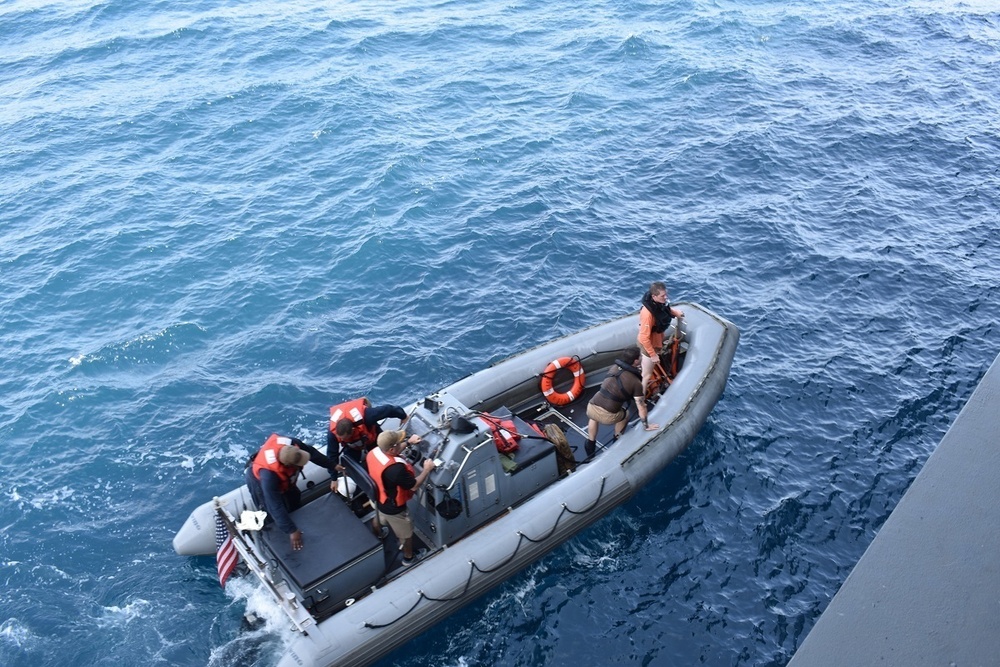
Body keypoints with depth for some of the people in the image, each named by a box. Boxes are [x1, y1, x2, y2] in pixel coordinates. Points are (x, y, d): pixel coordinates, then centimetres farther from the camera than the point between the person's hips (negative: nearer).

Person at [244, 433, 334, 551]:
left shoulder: (292, 444, -38)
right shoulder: (269, 474, -49)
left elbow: (311, 452, -15)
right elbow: (275, 506, -41)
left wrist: (332, 466, -3)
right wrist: (291, 531, -37)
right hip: (259, 480, -6)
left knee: (295, 503, 19)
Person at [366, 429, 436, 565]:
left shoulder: (374, 452, -19)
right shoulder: (395, 468, -44)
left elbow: (391, 452, 5)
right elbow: (414, 486, -29)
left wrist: (408, 442, 3)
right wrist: (427, 469, -17)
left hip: (378, 499, 7)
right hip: (392, 508, -7)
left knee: (378, 520, 39)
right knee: (406, 533, 22)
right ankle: (408, 557, 47)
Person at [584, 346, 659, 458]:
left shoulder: (614, 367, 8)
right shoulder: (636, 382, -6)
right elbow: (641, 408, -3)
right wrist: (646, 425, 11)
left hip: (591, 408, 4)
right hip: (608, 416, -4)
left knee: (593, 417, 41)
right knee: (625, 414, 31)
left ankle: (590, 445, 41)